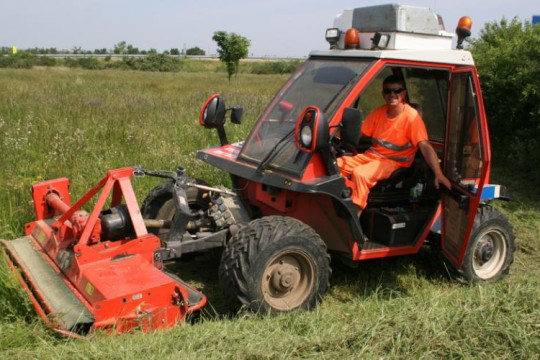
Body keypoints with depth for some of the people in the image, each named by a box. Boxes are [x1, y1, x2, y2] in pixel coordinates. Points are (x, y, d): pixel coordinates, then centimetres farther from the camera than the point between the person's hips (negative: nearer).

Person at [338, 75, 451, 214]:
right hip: (371, 155, 6)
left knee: (359, 173, -32)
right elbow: (359, 134, 7)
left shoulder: (411, 116, -13)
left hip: (393, 162, -6)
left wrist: (439, 174, -30)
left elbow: (425, 146, -20)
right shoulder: (378, 112, 5)